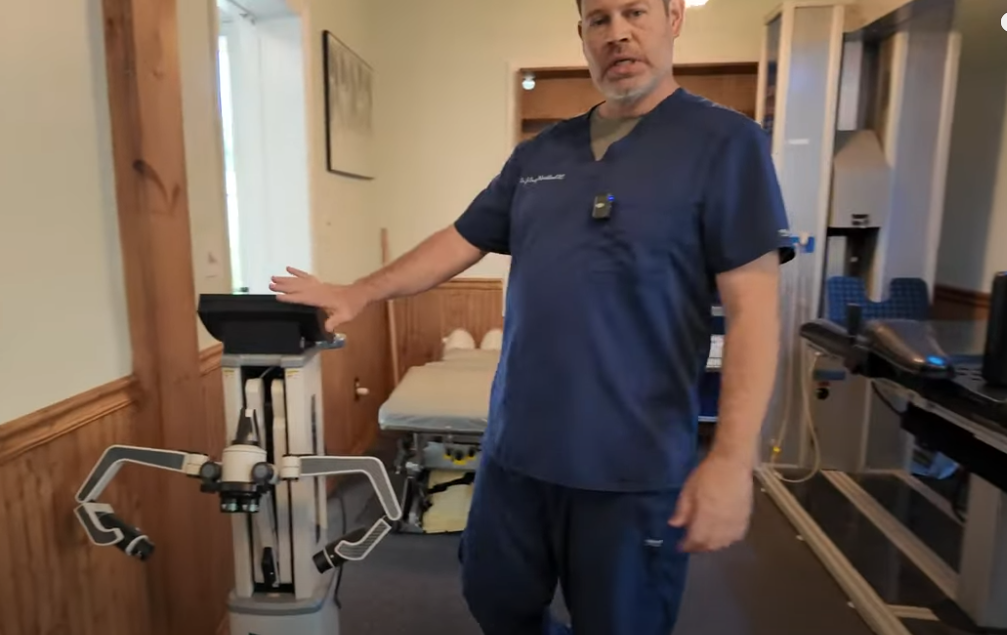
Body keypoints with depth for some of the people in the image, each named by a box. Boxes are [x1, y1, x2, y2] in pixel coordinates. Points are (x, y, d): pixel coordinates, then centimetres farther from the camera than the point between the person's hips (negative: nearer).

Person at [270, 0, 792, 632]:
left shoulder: (725, 142, -6)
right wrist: (358, 294, 11)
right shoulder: (538, 154, 9)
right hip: (516, 449, 5)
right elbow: (460, 241, 15)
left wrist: (733, 457, -18)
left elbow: (752, 306, -12)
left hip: (634, 468, -4)